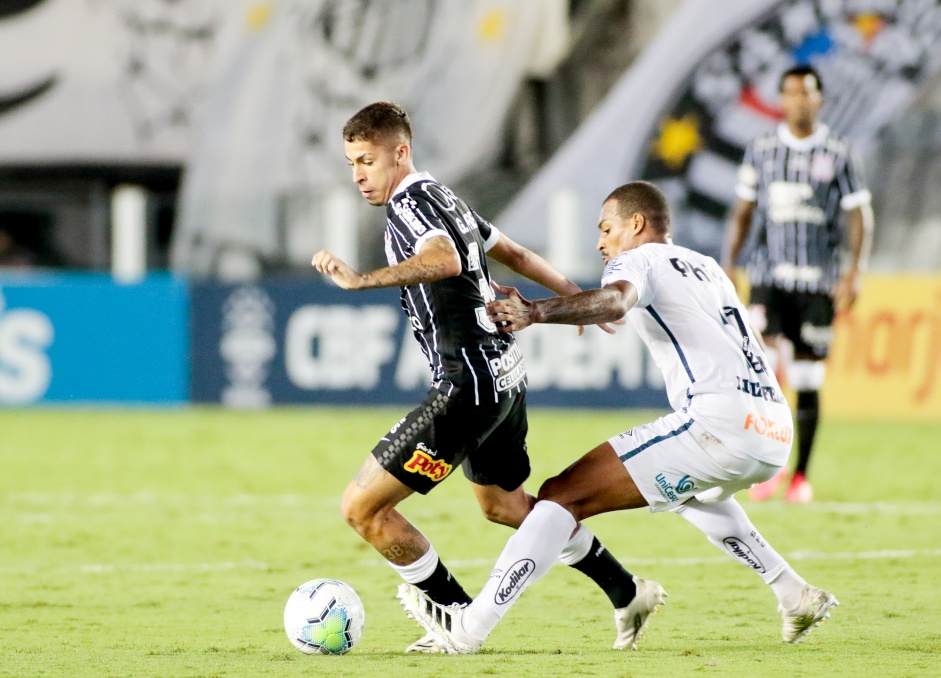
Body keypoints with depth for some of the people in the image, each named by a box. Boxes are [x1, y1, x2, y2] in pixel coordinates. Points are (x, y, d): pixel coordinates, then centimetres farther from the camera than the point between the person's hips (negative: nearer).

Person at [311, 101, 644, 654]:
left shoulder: (412, 201, -14)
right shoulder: (443, 199, 16)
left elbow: (445, 260, -34)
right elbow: (512, 253, 27)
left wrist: (361, 280, -41)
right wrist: (575, 297, 37)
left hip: (470, 384, -11)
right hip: (505, 373, 11)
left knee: (362, 506, -8)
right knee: (503, 503, 32)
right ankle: (626, 593, 40)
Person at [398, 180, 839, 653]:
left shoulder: (637, 260, 6)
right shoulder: (707, 268, 29)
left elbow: (615, 300, -19)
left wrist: (536, 312, -34)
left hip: (721, 417, -8)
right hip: (777, 431, 8)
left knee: (564, 495, -8)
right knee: (692, 492, 41)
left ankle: (471, 626, -18)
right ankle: (797, 597, 35)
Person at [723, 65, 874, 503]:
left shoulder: (839, 155, 3)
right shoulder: (761, 150, 8)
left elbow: (859, 216, 3)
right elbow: (742, 212, 14)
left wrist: (854, 273, -9)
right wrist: (727, 265, 5)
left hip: (818, 281, 0)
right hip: (769, 274, 1)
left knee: (808, 379, 2)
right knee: (763, 363, -19)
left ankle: (801, 475, 13)